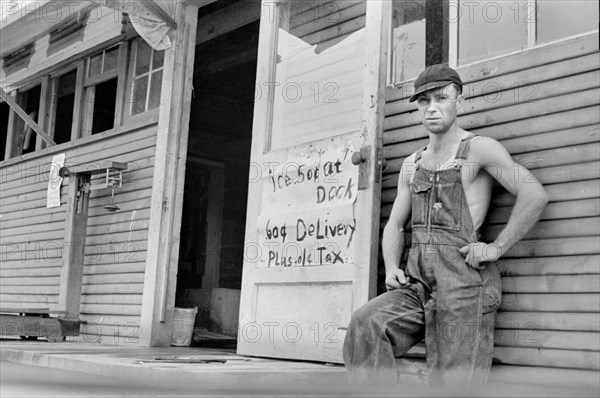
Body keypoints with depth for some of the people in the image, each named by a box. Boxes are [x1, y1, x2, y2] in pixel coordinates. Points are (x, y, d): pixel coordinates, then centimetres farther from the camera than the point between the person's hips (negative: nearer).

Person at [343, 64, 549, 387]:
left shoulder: (478, 148, 2)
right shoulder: (412, 165, 22)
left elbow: (535, 195, -8)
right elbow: (394, 225, 22)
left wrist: (496, 248, -12)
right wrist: (391, 268, 3)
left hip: (464, 278, -5)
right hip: (418, 282, 5)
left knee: (452, 381, -8)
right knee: (365, 325, -22)